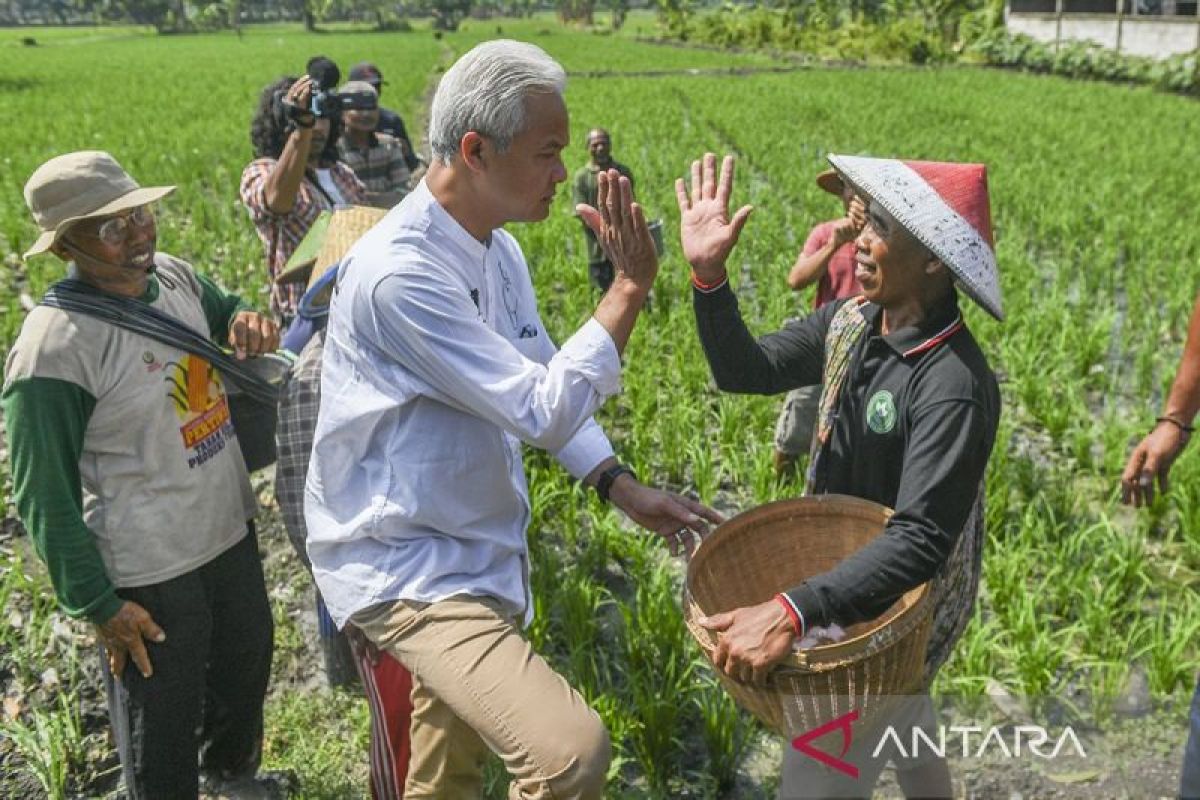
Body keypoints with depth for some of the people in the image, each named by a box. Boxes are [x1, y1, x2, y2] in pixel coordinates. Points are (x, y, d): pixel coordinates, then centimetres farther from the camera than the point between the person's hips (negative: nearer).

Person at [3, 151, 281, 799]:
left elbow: (226, 310, 18)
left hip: (231, 532, 8)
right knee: (162, 738, 13)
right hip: (149, 576, -8)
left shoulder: (175, 276, -5)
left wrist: (248, 322, -6)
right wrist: (98, 605, -14)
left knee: (246, 670, 30)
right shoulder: (53, 350, -25)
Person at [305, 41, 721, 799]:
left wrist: (623, 487, 2)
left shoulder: (499, 249, 4)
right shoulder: (398, 273, -26)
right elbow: (544, 411, -26)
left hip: (475, 551, 9)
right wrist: (631, 286, -22)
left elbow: (544, 385, 12)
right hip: (404, 566, -9)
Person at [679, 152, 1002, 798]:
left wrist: (792, 612, -47)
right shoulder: (850, 322, -8)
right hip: (842, 571, 8)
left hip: (901, 598, -8)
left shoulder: (955, 386, -31)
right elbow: (745, 370, -3)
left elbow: (920, 541, -36)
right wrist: (708, 274, -18)